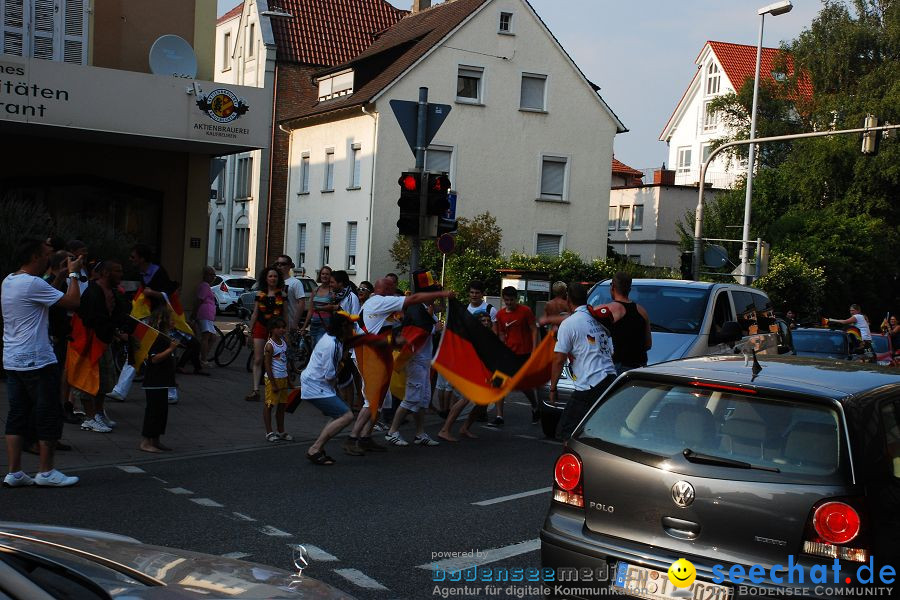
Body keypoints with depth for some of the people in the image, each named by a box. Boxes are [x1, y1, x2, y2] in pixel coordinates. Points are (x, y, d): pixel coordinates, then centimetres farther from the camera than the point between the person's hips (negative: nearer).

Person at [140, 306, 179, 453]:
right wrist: (170, 349, -26)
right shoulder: (155, 337, -16)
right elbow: (154, 358, -25)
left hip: (162, 382, 11)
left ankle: (155, 441, 22)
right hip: (154, 382, -11)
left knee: (162, 410, 14)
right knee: (154, 410, -6)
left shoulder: (162, 336, 16)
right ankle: (145, 442, 0)